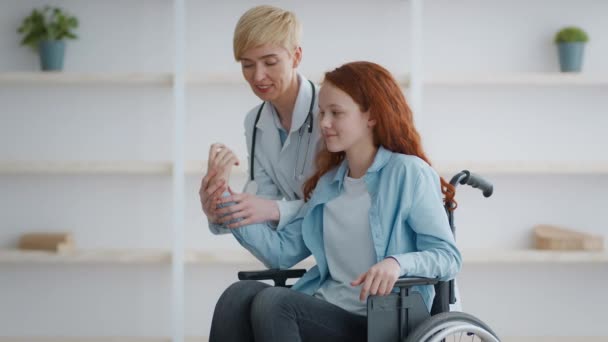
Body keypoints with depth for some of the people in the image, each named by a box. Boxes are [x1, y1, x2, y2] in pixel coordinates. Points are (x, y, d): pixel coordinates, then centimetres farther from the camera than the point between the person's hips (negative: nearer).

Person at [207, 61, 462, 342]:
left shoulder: (408, 173, -3)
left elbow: (448, 257, -9)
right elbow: (282, 251, 13)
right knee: (239, 295, -20)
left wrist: (398, 263, -29)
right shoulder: (328, 182, 19)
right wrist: (232, 210, 0)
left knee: (273, 303, -28)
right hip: (324, 310, 6)